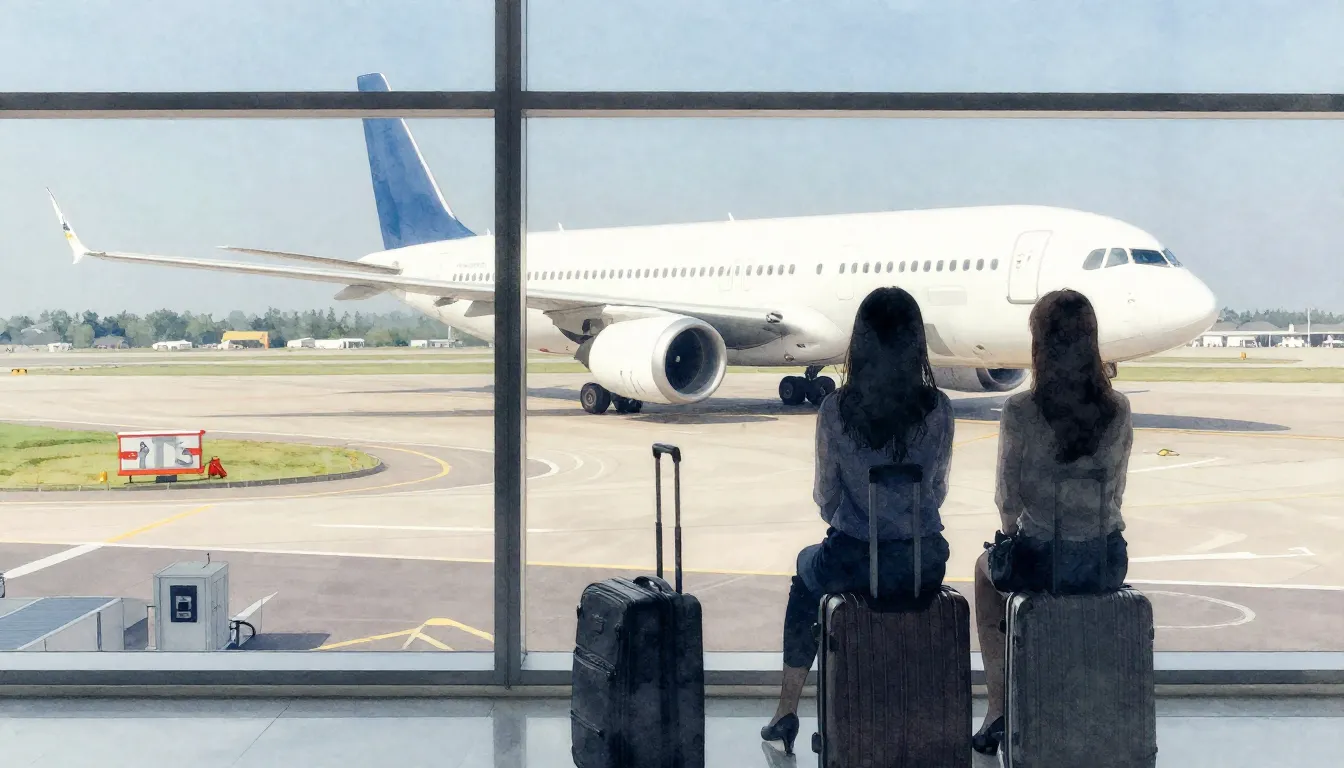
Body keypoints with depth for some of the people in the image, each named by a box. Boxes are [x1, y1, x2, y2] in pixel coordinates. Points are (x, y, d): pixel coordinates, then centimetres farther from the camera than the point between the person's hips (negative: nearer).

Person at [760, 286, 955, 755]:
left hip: (853, 562, -1)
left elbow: (825, 496, 0)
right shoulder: (937, 409, -8)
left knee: (807, 570, 34)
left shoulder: (836, 409, -12)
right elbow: (937, 491, 5)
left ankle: (788, 709, 35)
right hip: (923, 563, 2)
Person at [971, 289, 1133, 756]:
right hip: (1107, 563, 3)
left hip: (1040, 560, -3)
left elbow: (1008, 500, -7)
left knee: (987, 569, 32)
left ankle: (999, 708, 31)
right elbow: (1115, 492, 6)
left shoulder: (1019, 411, -15)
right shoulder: (1117, 410, -5)